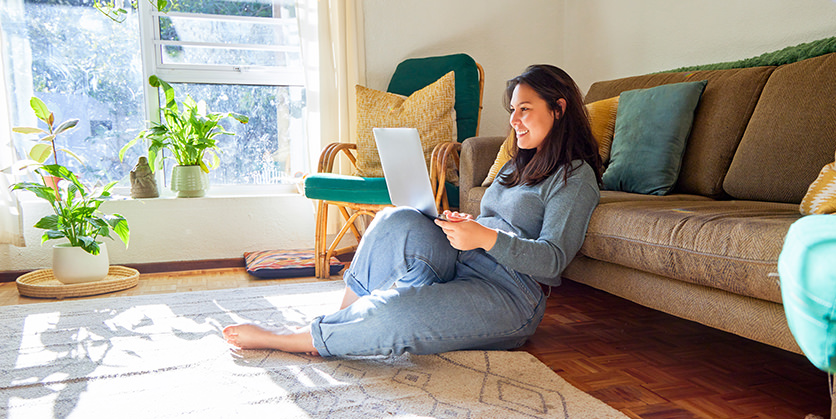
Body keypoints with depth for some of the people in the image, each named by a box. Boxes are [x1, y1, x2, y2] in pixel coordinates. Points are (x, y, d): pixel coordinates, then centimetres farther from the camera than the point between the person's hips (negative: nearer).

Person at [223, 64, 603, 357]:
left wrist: (485, 237, -27)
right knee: (400, 222, -22)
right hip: (461, 268, 8)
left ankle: (278, 340, -13)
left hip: (510, 296, -7)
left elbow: (553, 259, -14)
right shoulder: (520, 164, 24)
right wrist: (463, 226, 0)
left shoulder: (576, 176, -4)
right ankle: (344, 318, -16)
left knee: (396, 312, -31)